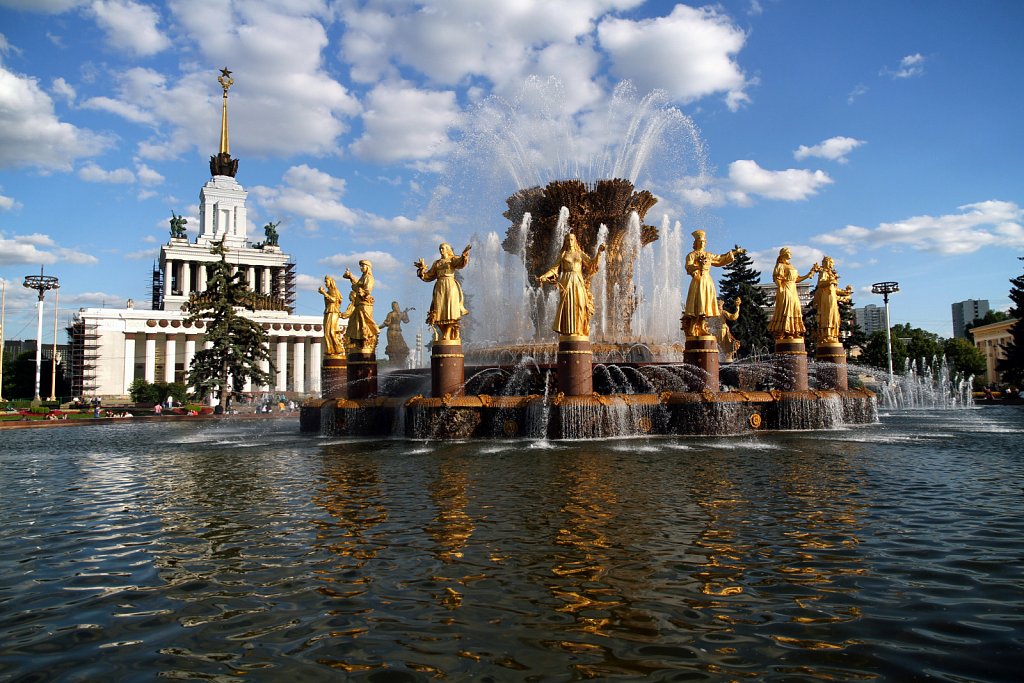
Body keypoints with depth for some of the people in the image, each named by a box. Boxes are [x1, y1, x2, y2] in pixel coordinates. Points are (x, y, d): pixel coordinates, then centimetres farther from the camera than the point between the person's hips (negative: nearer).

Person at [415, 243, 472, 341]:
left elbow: (461, 263, -15)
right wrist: (422, 269, 5)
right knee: (440, 311, -7)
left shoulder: (453, 259, 8)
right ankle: (446, 335, -3)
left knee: (450, 310, -14)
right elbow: (428, 276, 20)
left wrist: (464, 254, -33)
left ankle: (447, 335, -14)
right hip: (439, 287, 4)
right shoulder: (436, 263, 21)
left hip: (450, 286, -4)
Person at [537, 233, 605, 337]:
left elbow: (592, 263, 3)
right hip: (567, 281, -1)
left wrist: (599, 252, -10)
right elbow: (554, 268, 7)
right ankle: (568, 330, -9)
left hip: (578, 281, 1)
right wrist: (544, 276, -6)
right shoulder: (562, 255, 12)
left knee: (579, 304, -6)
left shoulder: (580, 253, 14)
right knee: (568, 304, -9)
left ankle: (579, 330, -4)